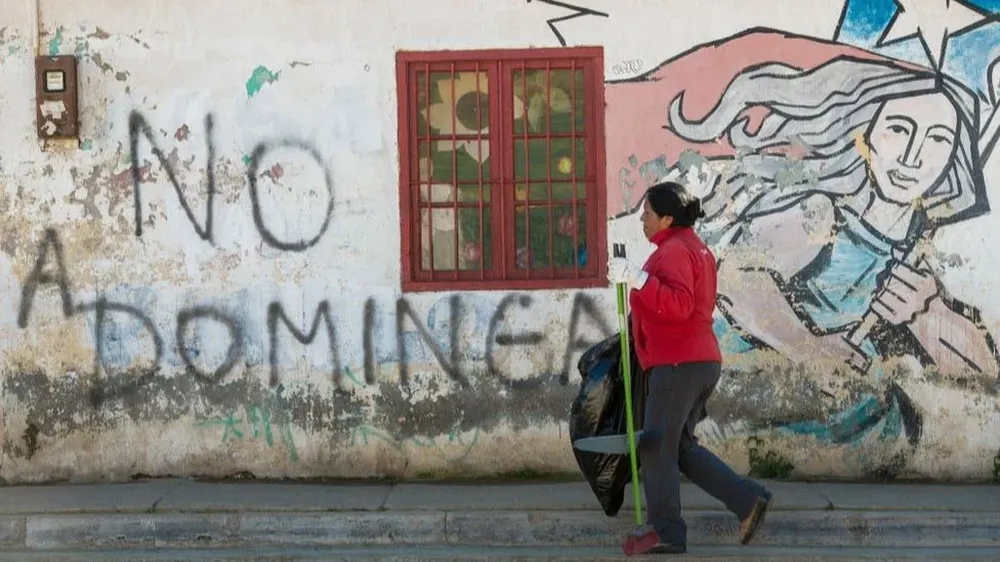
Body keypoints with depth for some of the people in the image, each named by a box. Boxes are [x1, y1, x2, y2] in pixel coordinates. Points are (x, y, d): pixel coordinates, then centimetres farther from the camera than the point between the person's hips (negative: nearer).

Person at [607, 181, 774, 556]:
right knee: (681, 446, 13)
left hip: (678, 363, -10)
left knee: (656, 445, -6)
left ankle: (664, 530, -5)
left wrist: (636, 278, -32)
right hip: (700, 361, 10)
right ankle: (747, 500, 6)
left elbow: (678, 304, -27)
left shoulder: (674, 251, -12)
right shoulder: (695, 248, 21)